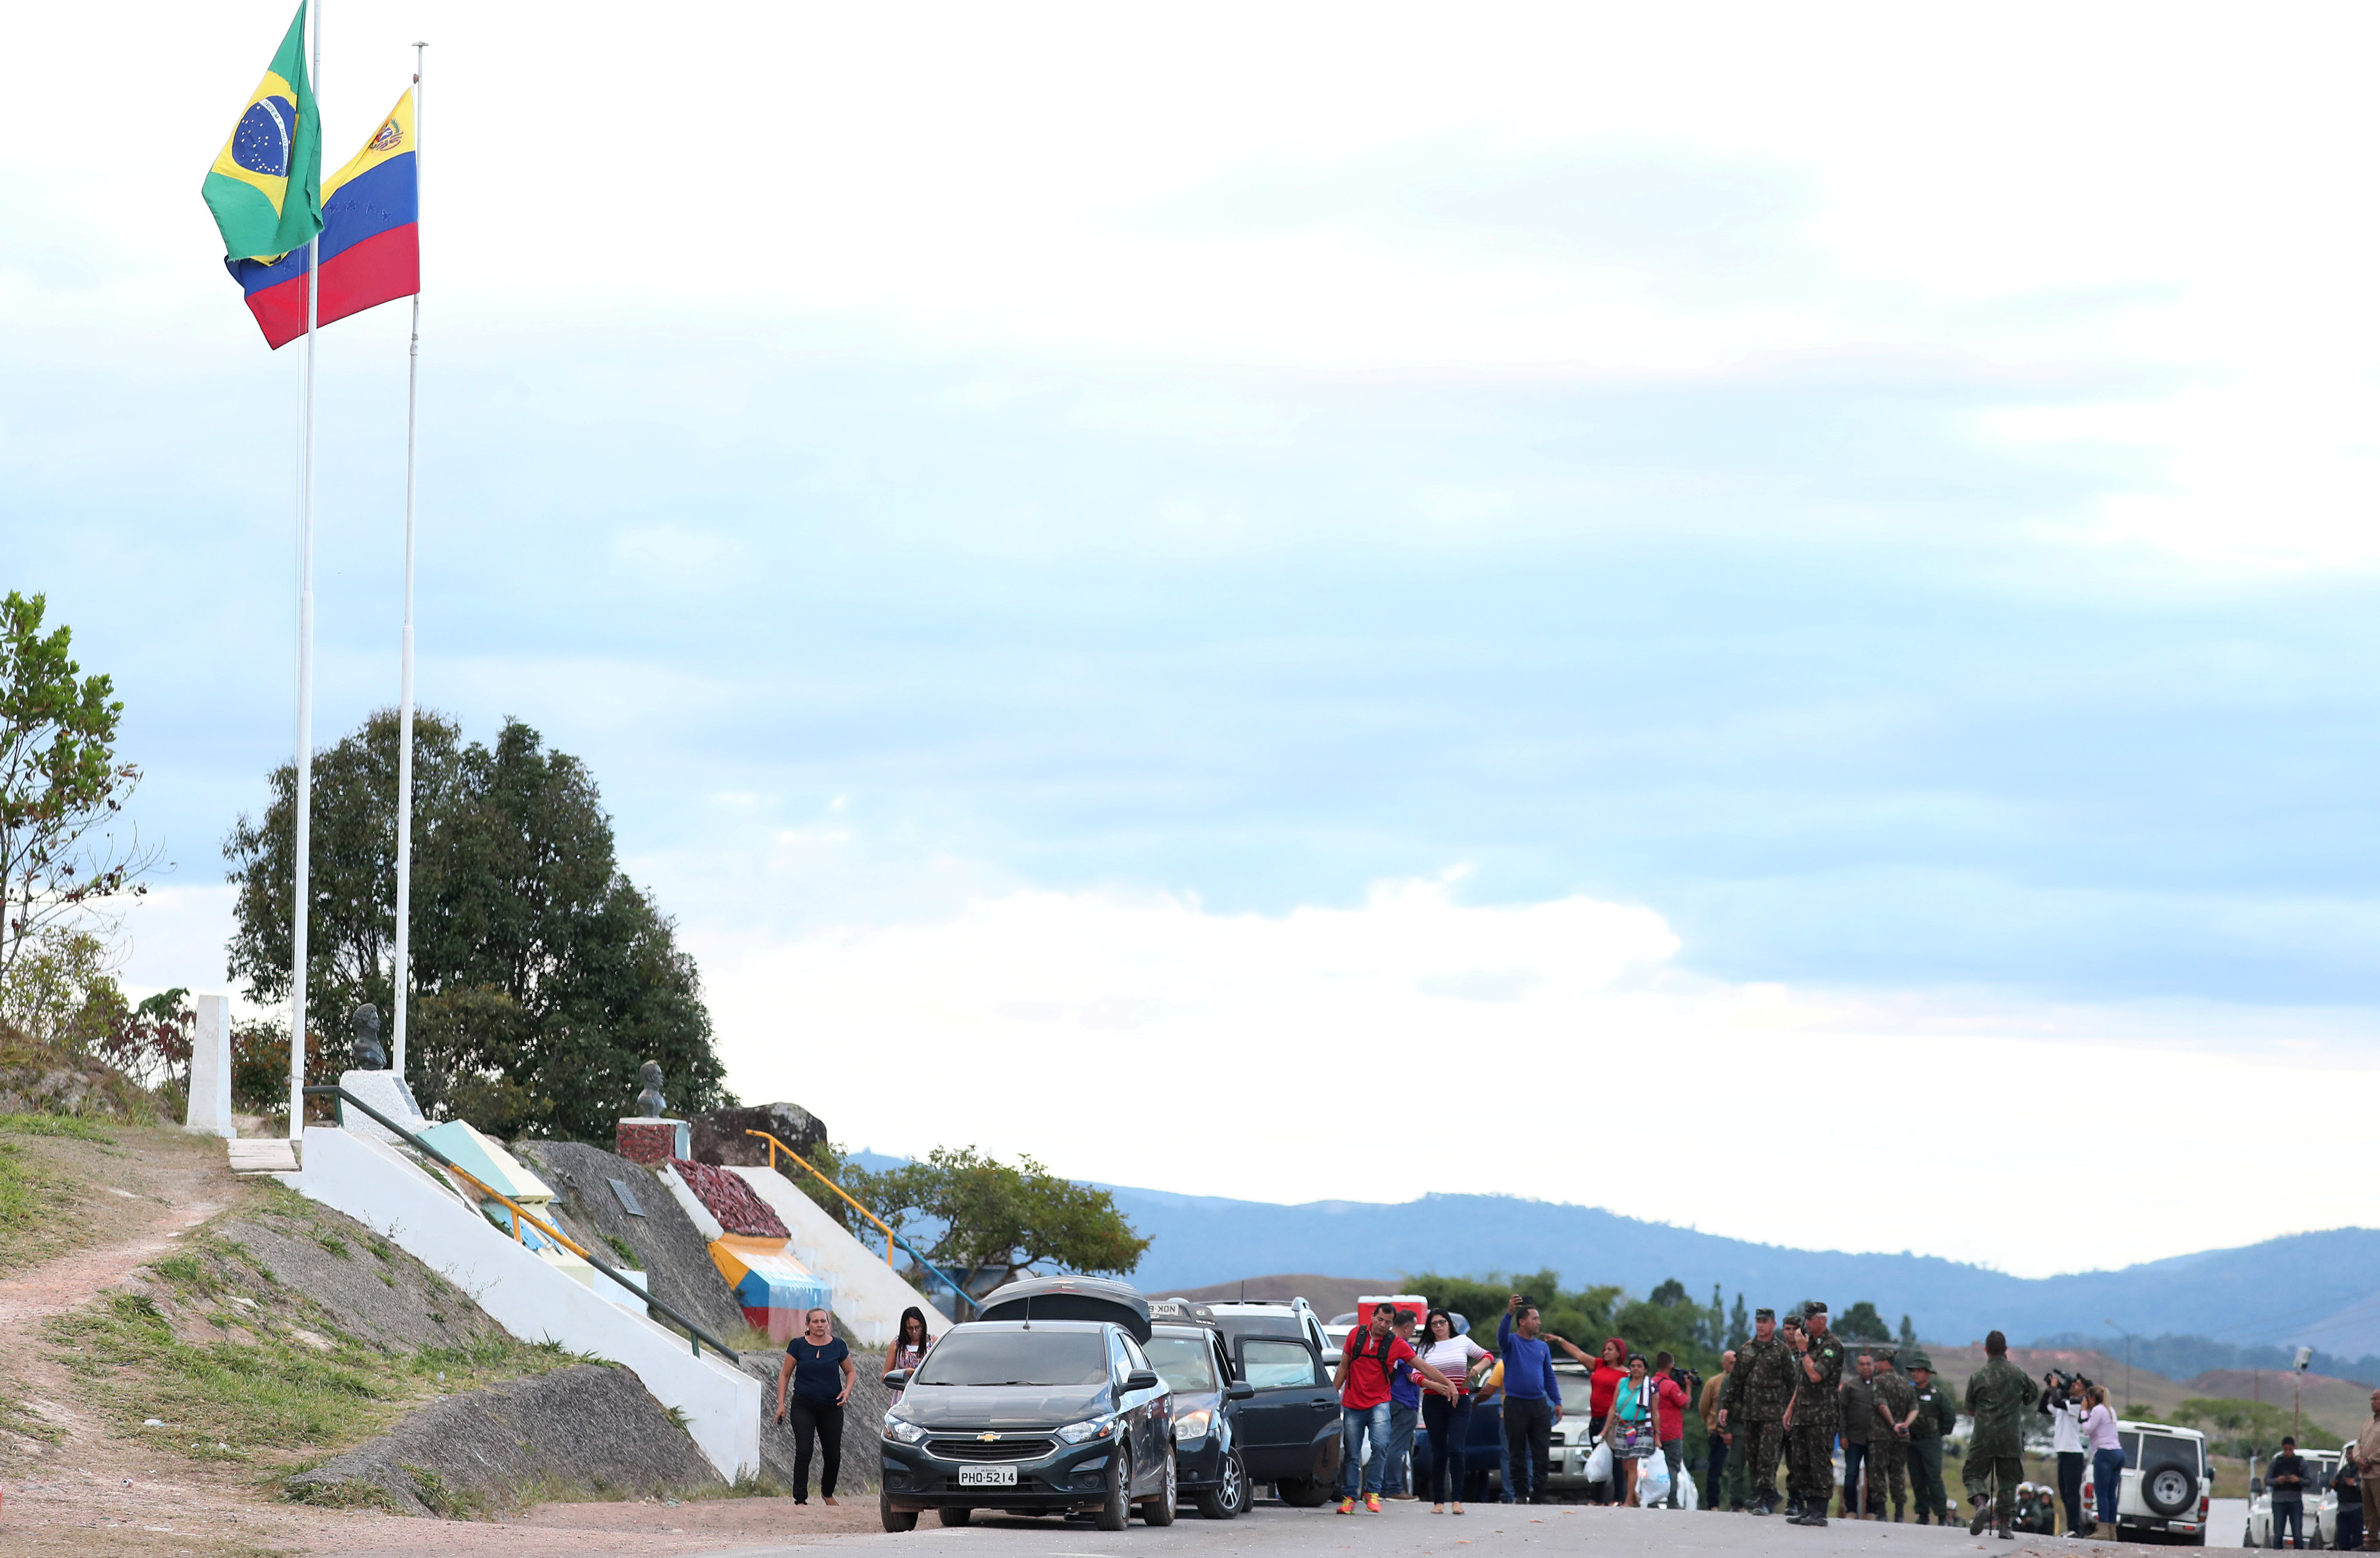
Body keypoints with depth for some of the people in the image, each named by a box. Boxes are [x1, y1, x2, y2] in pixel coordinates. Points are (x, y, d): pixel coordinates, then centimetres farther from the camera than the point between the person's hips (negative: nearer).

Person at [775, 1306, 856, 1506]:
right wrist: (781, 1403, -1)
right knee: (803, 1450, -15)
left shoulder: (838, 1346, 2)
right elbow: (784, 1374, 5)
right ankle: (800, 1499, -11)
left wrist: (847, 1390, -5)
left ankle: (827, 1493, 31)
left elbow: (851, 1371, 14)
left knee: (833, 1455, 5)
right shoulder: (798, 1345, -1)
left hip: (831, 1407, 2)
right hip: (803, 1407, -2)